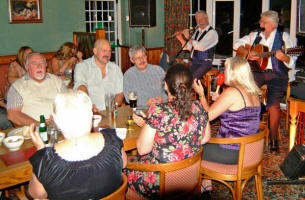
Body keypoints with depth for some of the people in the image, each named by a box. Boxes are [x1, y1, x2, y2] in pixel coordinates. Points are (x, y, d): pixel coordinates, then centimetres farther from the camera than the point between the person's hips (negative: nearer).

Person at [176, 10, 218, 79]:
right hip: (193, 62, 6)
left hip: (205, 63, -6)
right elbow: (189, 47, 18)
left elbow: (201, 47, -21)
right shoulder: (197, 32, 16)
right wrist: (181, 39, 4)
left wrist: (188, 37, -11)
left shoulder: (212, 33, -7)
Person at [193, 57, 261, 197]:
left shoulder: (232, 92, -21)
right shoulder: (253, 93, 6)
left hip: (232, 153, -9)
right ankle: (207, 182, 29)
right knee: (205, 142, 26)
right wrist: (220, 100, 14)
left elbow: (208, 116, -17)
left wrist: (201, 95, -3)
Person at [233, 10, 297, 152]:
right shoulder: (255, 36, 18)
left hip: (276, 73, -3)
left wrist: (283, 58, -23)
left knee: (273, 103, -22)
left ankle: (273, 138, -4)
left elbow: (292, 63, 0)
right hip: (256, 71, 3)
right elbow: (237, 45, 16)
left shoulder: (283, 37, 7)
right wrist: (247, 53, -1)